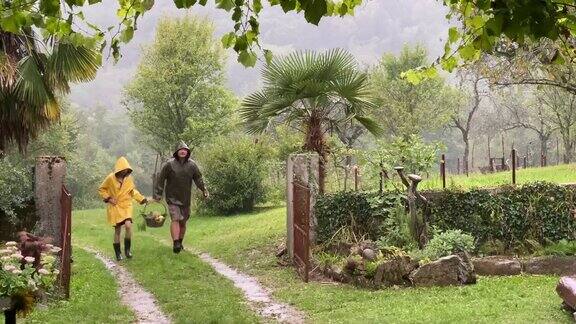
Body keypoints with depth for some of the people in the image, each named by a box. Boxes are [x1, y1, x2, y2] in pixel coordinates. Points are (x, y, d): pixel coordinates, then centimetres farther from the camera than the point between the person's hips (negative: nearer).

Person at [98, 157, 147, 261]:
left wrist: (142, 199, 5)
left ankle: (127, 249, -3)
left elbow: (133, 191, 16)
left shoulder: (129, 179, 2)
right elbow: (101, 189, 3)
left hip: (126, 206, 2)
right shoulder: (110, 178, -8)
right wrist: (108, 198, -9)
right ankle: (118, 253, 17)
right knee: (117, 230, 3)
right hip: (115, 207, -2)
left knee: (128, 225, -21)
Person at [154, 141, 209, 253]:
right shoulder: (169, 164, -7)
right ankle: (175, 243, -22)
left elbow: (198, 178, 12)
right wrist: (158, 194, -5)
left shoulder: (192, 165, 4)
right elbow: (161, 179, -4)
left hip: (186, 199, 4)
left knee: (183, 222, 11)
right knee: (175, 219, -18)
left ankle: (180, 242, 26)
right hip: (172, 198, -4)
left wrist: (204, 189, 0)